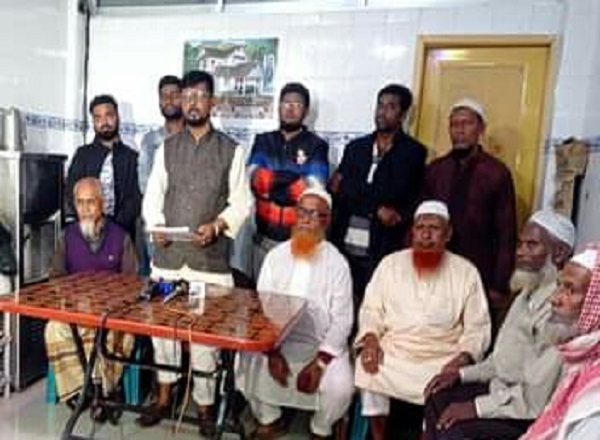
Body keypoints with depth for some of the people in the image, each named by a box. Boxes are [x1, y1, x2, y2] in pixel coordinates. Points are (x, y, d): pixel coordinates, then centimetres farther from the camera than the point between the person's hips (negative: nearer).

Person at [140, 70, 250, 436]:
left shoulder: (231, 149, 3)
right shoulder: (167, 148, 12)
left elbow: (241, 201, 0)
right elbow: (153, 195, 11)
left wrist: (217, 225, -16)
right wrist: (156, 225, -8)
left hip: (211, 258, -3)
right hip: (167, 255, 3)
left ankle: (205, 405, 16)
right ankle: (165, 396, 28)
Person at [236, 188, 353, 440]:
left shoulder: (337, 263, -4)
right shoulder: (275, 256, 2)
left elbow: (342, 320, -7)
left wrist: (319, 363, -17)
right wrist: (272, 351, -15)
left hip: (323, 346, -2)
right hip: (277, 341, 2)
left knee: (340, 387, -25)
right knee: (247, 365, -21)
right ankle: (270, 419, 12)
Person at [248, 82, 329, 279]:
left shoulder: (317, 146, -2)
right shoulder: (263, 141, 9)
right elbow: (254, 178, -6)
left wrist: (271, 180, -10)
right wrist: (295, 182, -17)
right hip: (264, 237, 3)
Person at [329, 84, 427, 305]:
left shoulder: (413, 152, 4)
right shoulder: (356, 147, 14)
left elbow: (414, 201, -4)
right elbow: (336, 189, 4)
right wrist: (377, 209, -8)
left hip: (383, 250, -3)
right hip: (344, 245, 3)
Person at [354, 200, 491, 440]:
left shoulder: (466, 272, 1)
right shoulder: (391, 263, 5)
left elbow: (477, 327, 0)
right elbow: (371, 309, 5)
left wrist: (462, 359, -17)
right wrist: (370, 339, -13)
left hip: (442, 361, -1)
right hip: (391, 353, 1)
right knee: (368, 368, -24)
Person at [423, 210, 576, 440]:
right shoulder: (530, 291, 7)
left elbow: (536, 397, -27)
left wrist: (476, 407, -20)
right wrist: (462, 374, 6)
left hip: (530, 414, -9)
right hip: (504, 388, 9)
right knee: (438, 399, 3)